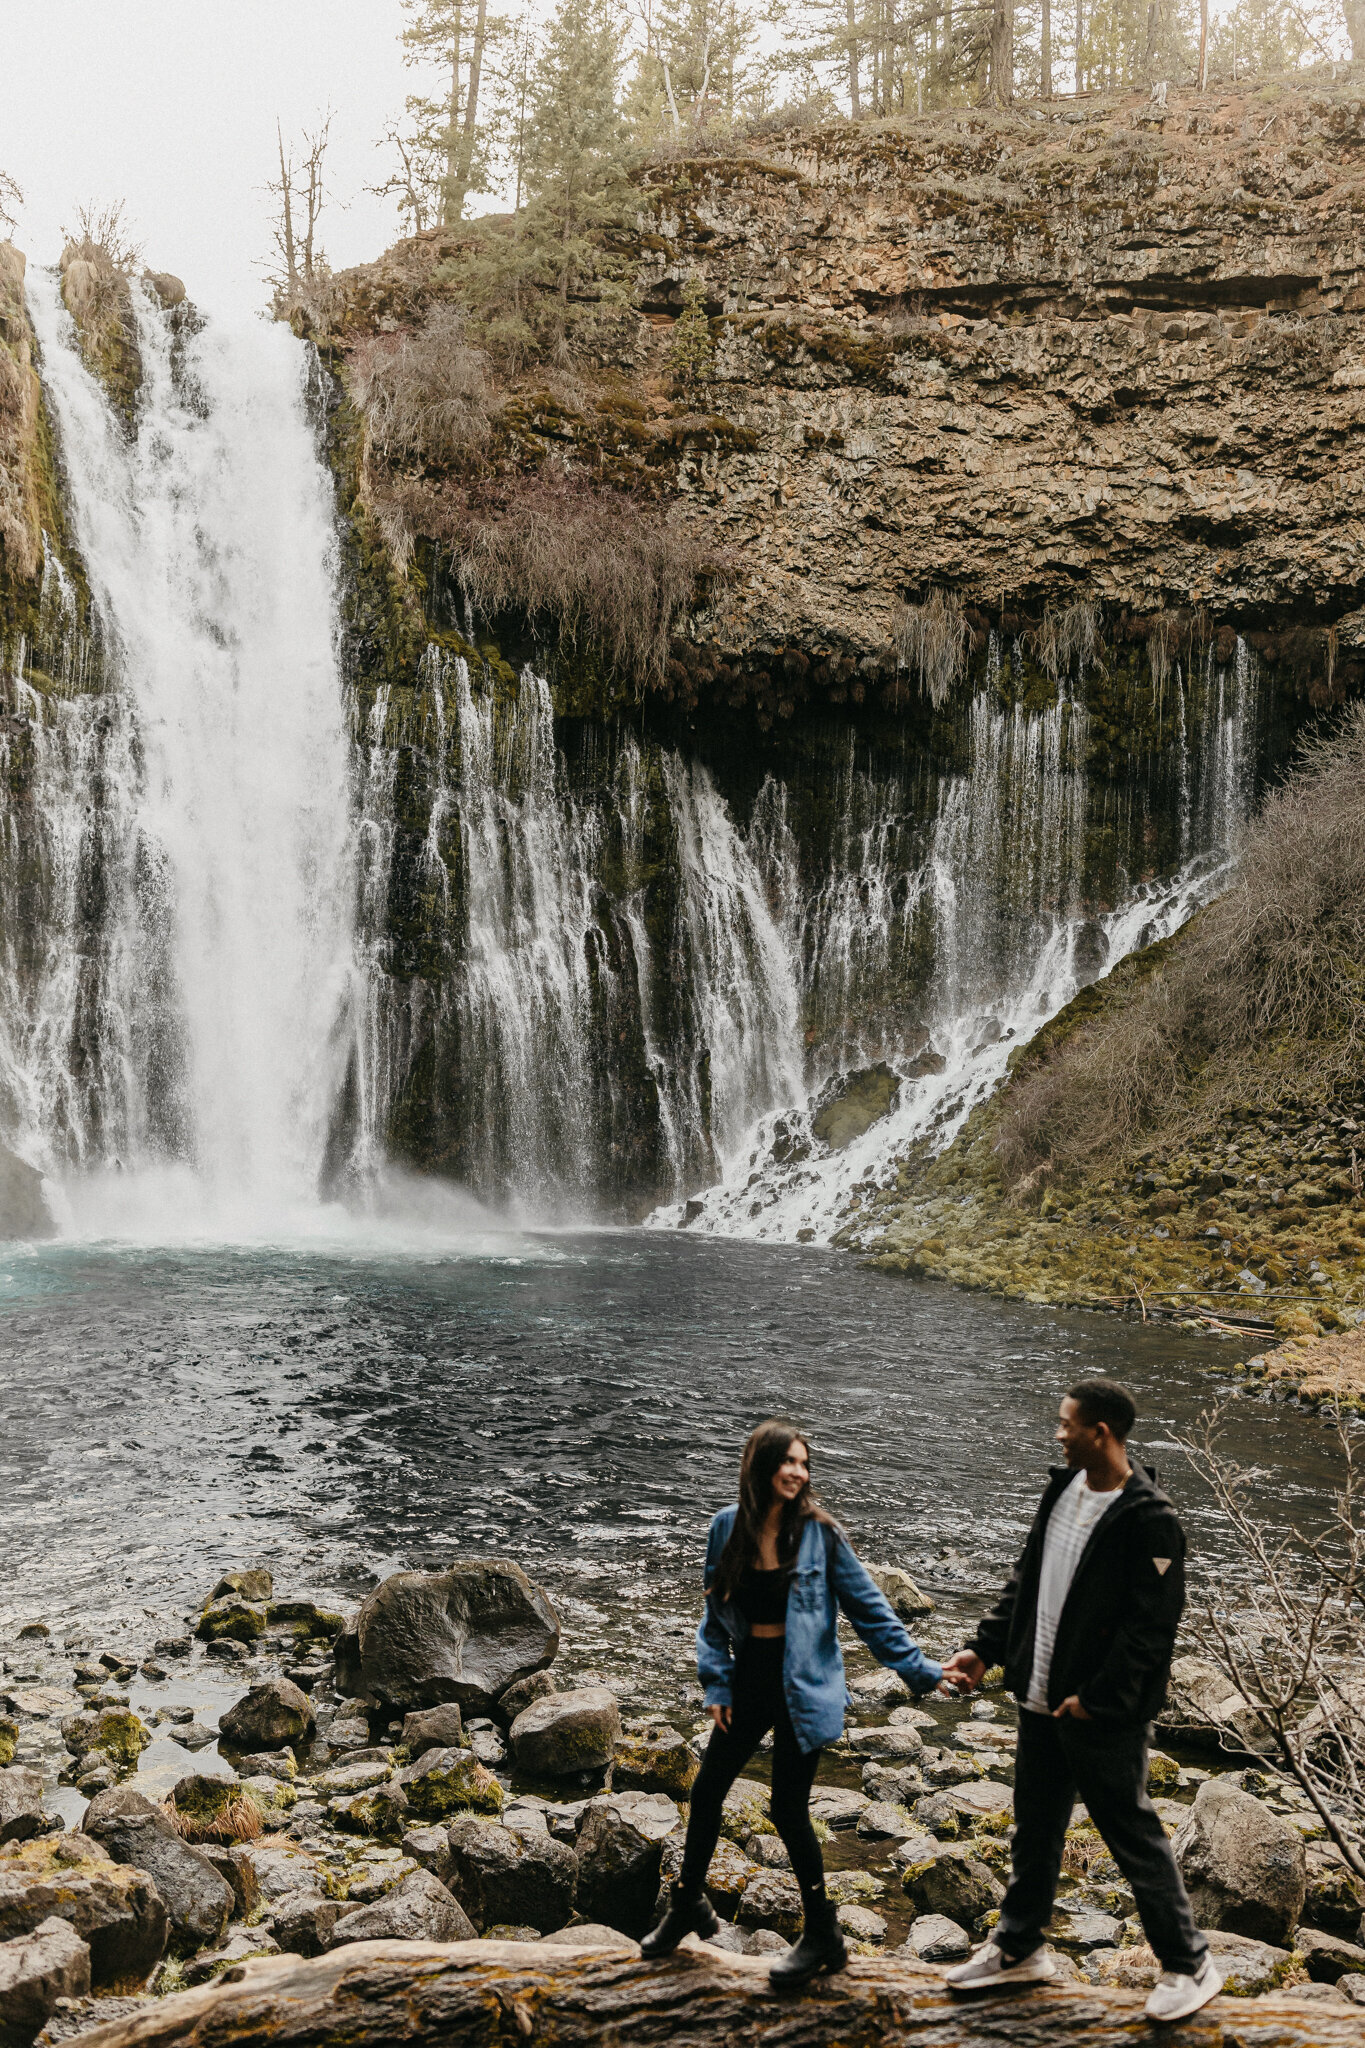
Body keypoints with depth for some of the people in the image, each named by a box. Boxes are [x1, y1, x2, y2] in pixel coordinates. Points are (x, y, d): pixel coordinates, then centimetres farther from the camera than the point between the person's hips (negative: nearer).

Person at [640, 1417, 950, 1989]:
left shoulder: (818, 1532, -11)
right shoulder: (728, 1528, -2)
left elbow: (868, 1608, -5)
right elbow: (716, 1614, 8)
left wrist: (918, 1669, -5)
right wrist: (716, 1684, 3)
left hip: (802, 1687, -4)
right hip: (749, 1679, 4)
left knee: (789, 1808, 0)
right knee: (706, 1791, 13)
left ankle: (822, 1936, 19)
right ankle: (687, 1904, 36)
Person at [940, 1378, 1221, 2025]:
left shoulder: (1149, 1519, -21)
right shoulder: (1063, 1490, 4)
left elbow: (1152, 1625, -20)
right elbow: (1026, 1580, 13)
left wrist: (1095, 1698, -19)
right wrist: (984, 1648, 7)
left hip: (1104, 1715, -8)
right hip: (1041, 1702, 8)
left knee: (1133, 1836, 5)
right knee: (1034, 1829, 19)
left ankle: (1189, 1964, 23)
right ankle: (1018, 1948, 35)